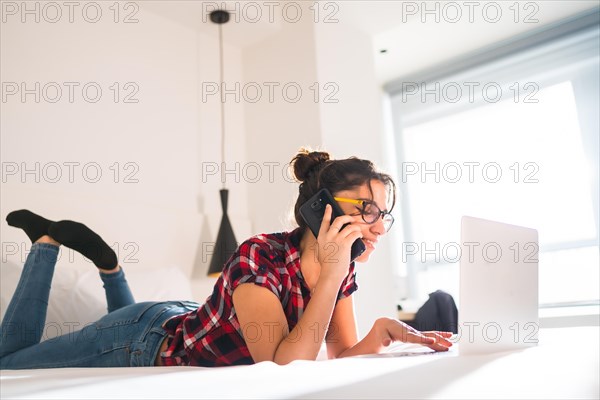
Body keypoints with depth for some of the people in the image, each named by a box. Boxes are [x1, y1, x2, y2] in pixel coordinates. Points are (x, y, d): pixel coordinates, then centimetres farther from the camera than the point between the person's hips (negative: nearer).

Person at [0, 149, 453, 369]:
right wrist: (331, 273, -42)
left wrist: (382, 333, -31)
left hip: (189, 323, 7)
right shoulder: (258, 257, -35)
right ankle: (48, 240, 22)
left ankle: (105, 260, 35)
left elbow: (343, 355, -11)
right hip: (149, 340, -7)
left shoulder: (343, 269, -13)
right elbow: (283, 365, -40)